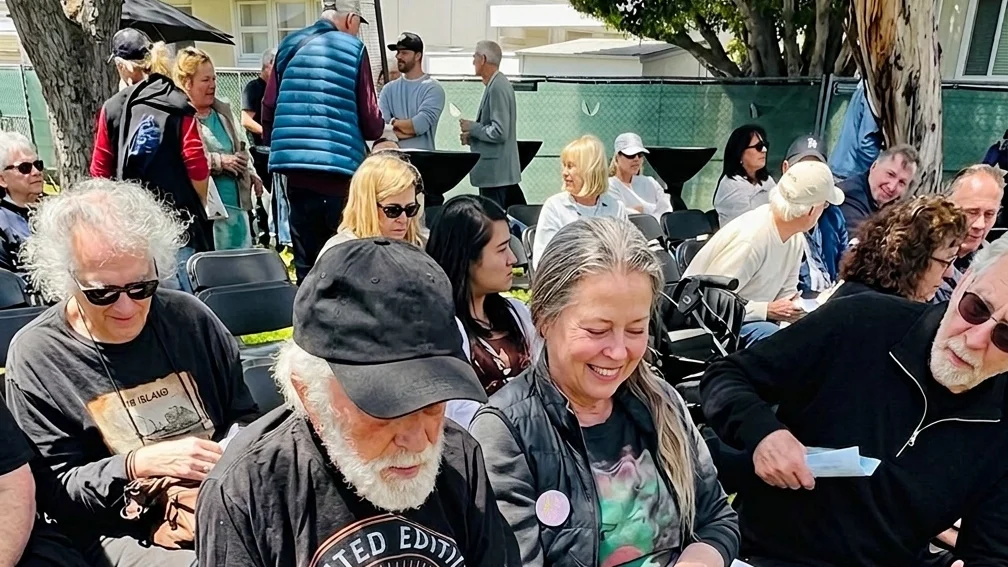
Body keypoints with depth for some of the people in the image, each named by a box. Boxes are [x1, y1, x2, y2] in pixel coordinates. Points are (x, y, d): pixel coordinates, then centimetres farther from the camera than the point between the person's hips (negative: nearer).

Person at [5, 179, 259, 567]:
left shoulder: (189, 317, 2)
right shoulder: (36, 355, -5)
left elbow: (244, 416, 13)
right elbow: (50, 487, -4)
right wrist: (138, 464, -18)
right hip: (124, 534, -4)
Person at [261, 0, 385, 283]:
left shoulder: (289, 46, 10)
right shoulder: (353, 50, -2)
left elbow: (268, 108, 10)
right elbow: (371, 123, -4)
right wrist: (380, 128, 17)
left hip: (296, 167, 4)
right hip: (340, 168, -4)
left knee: (306, 261, 12)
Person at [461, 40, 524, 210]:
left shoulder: (497, 87, -16)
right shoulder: (497, 84, 13)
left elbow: (499, 132, -22)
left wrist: (472, 127, -9)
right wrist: (472, 137, 9)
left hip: (494, 173, -10)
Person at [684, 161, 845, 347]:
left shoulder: (796, 239, -1)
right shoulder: (750, 239, -28)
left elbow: (786, 295, 7)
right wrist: (767, 310, -25)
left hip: (751, 319, 9)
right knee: (769, 334, -31)